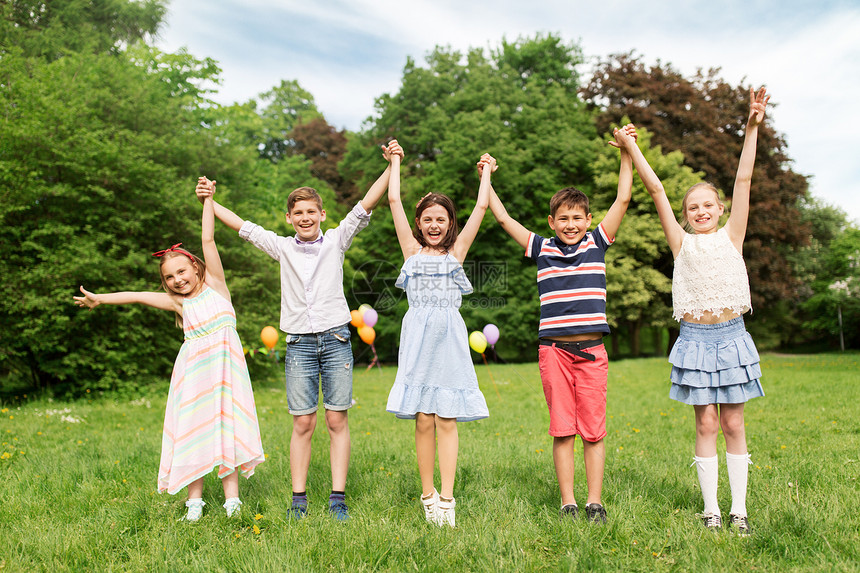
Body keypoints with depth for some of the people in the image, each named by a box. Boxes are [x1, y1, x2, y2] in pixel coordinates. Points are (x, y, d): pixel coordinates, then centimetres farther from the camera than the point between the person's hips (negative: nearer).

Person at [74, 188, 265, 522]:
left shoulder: (214, 284, 6)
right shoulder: (178, 302, 11)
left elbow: (208, 240, 2)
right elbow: (137, 297, 20)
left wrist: (207, 200, 0)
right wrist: (99, 298, 27)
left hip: (225, 363, -2)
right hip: (193, 368, 2)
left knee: (227, 426, -1)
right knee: (193, 428, 1)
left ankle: (232, 498, 4)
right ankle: (194, 501, 9)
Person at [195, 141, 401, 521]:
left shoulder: (336, 240, 6)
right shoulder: (283, 248, 10)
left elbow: (365, 205, -1)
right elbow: (242, 226, 15)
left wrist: (391, 166, -8)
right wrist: (209, 201, 14)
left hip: (336, 340, -1)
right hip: (300, 344, 1)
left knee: (337, 421, 1)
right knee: (303, 423, 2)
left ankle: (338, 498, 8)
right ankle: (298, 499, 11)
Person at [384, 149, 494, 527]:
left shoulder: (456, 251, 13)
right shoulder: (412, 250, 12)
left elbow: (481, 206, 13)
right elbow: (394, 201, 12)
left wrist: (486, 172, 25)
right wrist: (395, 161, 21)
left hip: (449, 337, 0)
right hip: (418, 336, 0)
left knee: (447, 420, -1)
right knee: (423, 421, 1)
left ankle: (447, 499, 3)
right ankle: (428, 496, 13)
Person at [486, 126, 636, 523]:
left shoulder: (596, 244, 8)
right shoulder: (541, 250, 7)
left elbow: (623, 199, 5)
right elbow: (503, 218, 9)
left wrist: (626, 151, 4)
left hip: (592, 351, 0)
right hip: (554, 351, 0)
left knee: (593, 430, 5)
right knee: (562, 430, 5)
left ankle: (594, 501, 16)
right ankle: (567, 502, 15)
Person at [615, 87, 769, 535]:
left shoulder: (731, 236, 6)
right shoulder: (682, 243, 3)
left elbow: (743, 180, -1)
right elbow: (656, 190, -1)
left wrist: (752, 127, -6)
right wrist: (631, 147, -3)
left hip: (731, 335, 1)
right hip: (696, 338, -1)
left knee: (733, 423, 7)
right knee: (706, 424, 5)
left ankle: (739, 509, 16)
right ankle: (711, 509, 14)